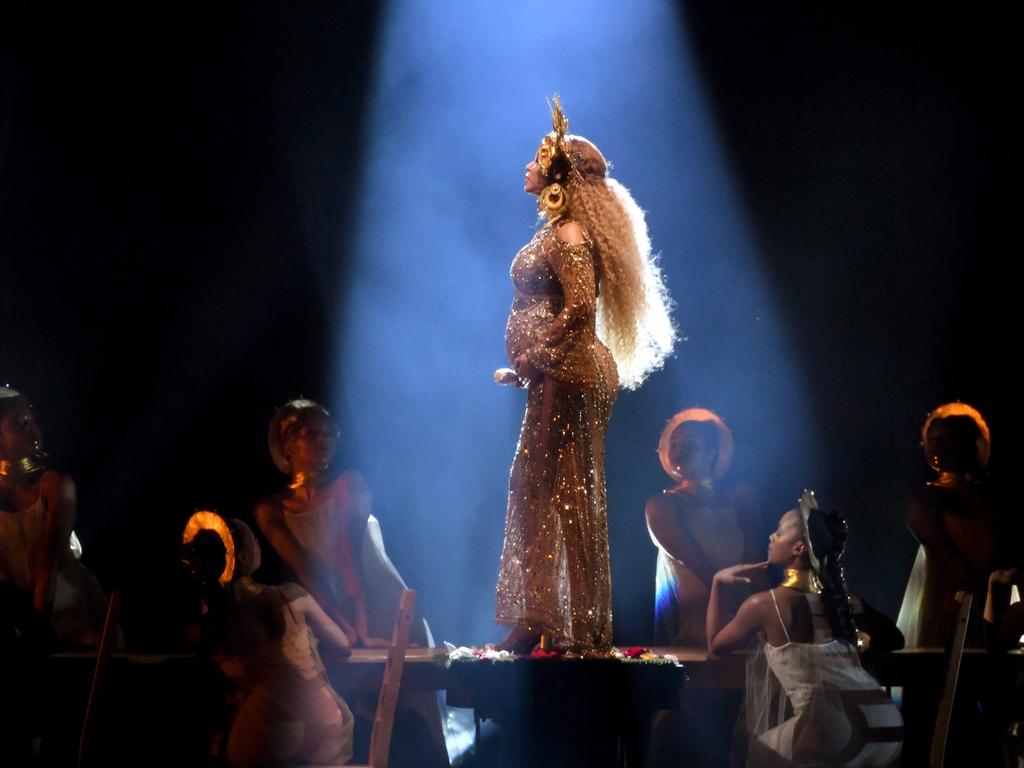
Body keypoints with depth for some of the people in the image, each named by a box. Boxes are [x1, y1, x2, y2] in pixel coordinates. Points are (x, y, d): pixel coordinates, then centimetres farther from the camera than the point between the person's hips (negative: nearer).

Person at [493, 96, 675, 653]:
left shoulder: (569, 236, -13)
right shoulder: (555, 233, 16)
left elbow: (580, 309, -25)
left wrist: (531, 360, -18)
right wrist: (527, 364, 16)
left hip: (569, 376, -10)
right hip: (555, 378, 10)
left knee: (570, 497, -7)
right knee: (533, 492, 11)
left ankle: (585, 630, -3)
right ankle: (535, 621, 16)